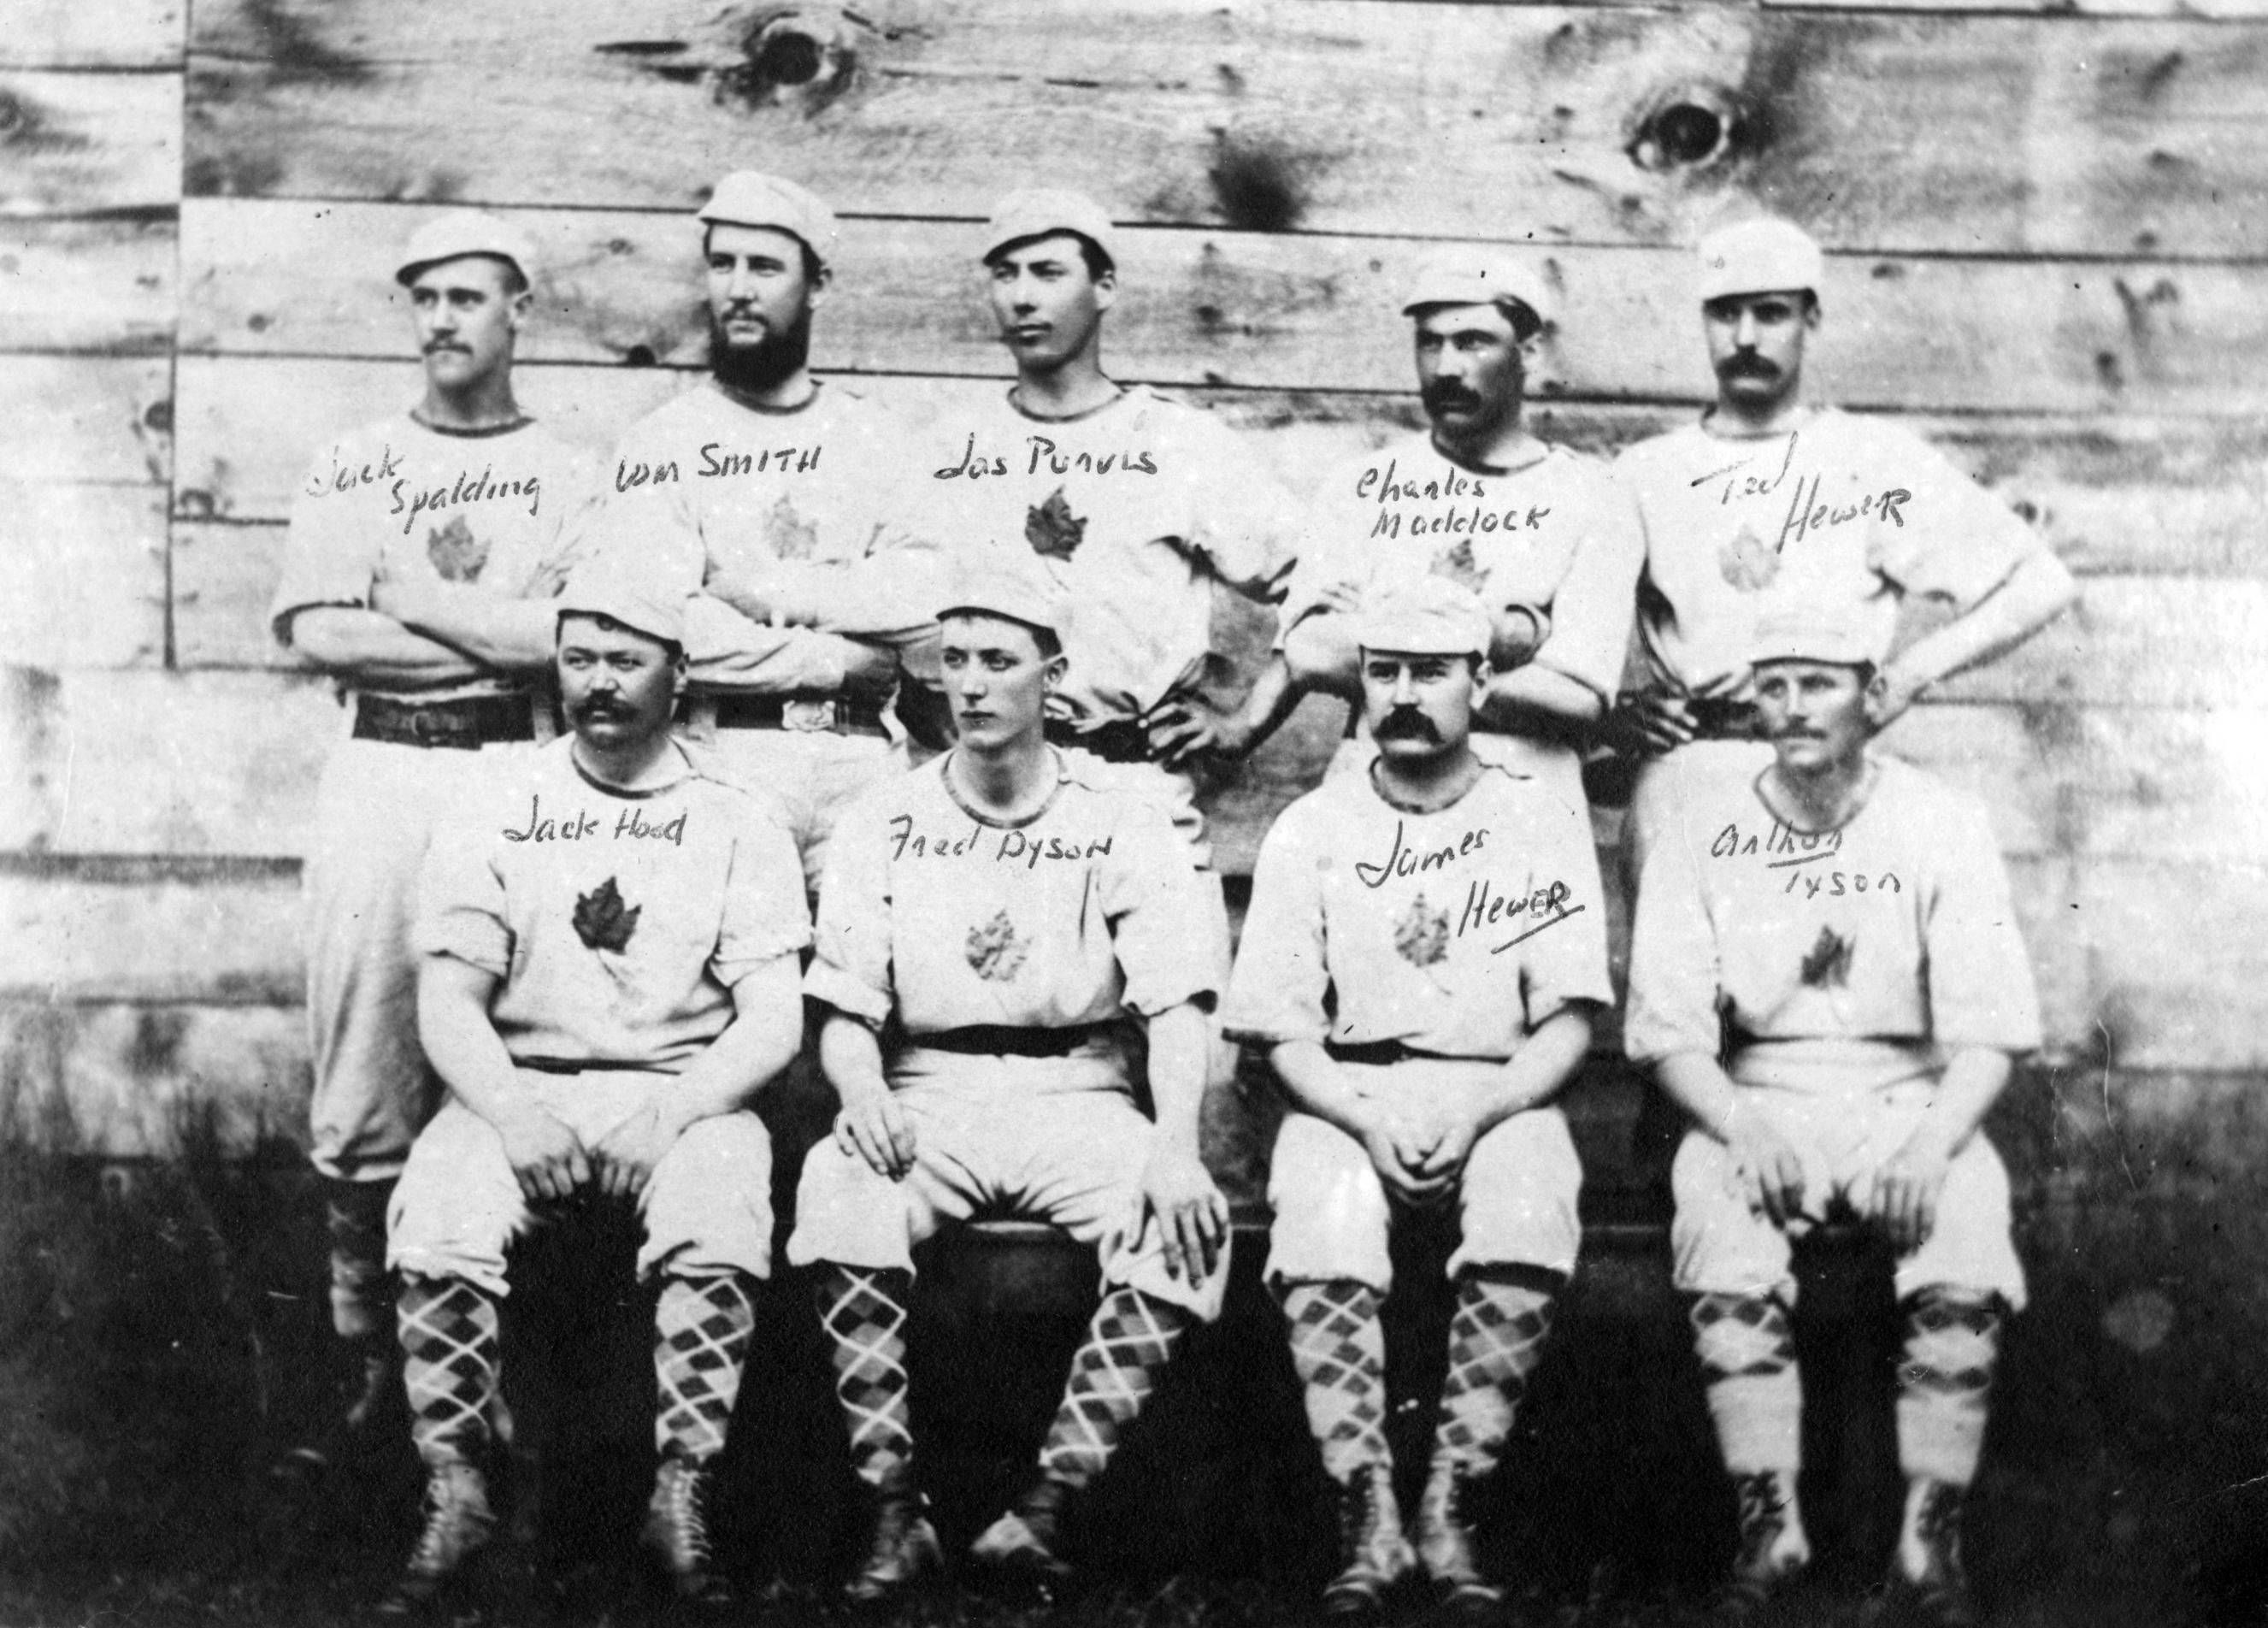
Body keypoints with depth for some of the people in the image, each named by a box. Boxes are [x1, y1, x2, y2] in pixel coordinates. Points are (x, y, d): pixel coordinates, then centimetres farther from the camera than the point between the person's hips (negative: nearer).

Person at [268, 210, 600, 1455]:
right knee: (359, 1091, 0)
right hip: (376, 777, 1)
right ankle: (364, 1362, 9)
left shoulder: (570, 478, 9)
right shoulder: (347, 467, 12)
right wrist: (501, 638, -5)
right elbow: (315, 633, -1)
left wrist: (409, 594, -6)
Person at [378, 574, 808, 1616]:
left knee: (718, 1232, -33)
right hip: (517, 1088, 1)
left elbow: (773, 1022, -1)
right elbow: (448, 1002, 2)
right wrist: (511, 1111, -17)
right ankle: (453, 1497, -15)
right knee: (434, 1227, -29)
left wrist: (674, 1112, -18)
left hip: (685, 1092, -1)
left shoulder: (735, 824, 7)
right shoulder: (495, 816, 10)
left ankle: (682, 1497, -20)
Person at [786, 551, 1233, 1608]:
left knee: (1190, 1226, -30)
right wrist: (863, 1092, -19)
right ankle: (892, 1509, -26)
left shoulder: (1122, 825, 5)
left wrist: (1175, 1148, -24)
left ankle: (1047, 1506, -28)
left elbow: (1176, 1004, -6)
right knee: (835, 1192, -32)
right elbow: (845, 1012, 5)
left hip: (1077, 1096, 0)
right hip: (926, 1096, 1)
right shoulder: (884, 824, 9)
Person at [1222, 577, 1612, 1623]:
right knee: (1322, 1236, -32)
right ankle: (1367, 1520, -24)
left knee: (1529, 1222, -33)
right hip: (1345, 1096, 1)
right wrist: (1368, 1122, -14)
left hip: (1501, 1093, 0)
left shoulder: (1542, 822, 9)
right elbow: (1282, 1030, 5)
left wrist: (1475, 1116, -15)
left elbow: (1568, 1023, 2)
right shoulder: (1310, 830, 11)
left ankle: (1449, 1510, -23)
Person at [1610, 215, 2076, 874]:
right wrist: (1615, 708, -5)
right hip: (1680, 767, 2)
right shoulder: (1643, 473, 15)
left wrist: (1909, 673, -5)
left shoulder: (1878, 460, 8)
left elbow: (2041, 584, 5)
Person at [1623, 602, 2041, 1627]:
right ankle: (1769, 1531, -21)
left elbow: (1988, 1032, -4)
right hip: (1756, 1103, 0)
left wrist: (1932, 1142, -23)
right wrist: (1741, 1123, -20)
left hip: (1910, 1098, 0)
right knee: (1727, 1271, -31)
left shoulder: (1941, 826, 2)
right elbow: (1666, 1030, -1)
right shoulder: (1704, 829, 4)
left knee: (1968, 1278, -30)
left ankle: (1929, 1542, -20)